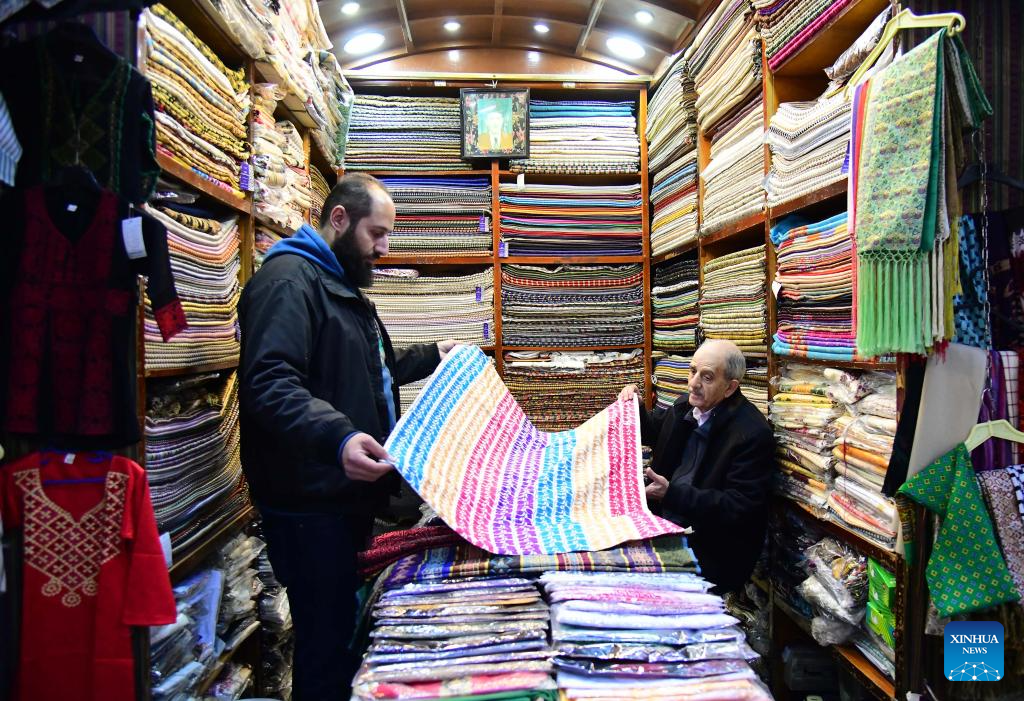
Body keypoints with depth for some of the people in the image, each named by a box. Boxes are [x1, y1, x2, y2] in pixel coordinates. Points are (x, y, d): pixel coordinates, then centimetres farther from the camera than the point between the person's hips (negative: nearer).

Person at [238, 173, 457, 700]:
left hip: (348, 494, 10)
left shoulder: (342, 285, 20)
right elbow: (269, 382, -29)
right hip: (310, 503, -10)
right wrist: (336, 436, -42)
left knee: (349, 632, 19)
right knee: (326, 644, -2)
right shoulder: (289, 279, -14)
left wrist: (433, 356, 33)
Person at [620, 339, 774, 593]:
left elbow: (739, 506, -21)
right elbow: (651, 429, 26)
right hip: (665, 528, 8)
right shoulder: (686, 406, 4)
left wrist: (671, 493, -28)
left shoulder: (754, 433, -19)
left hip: (711, 553, -7)